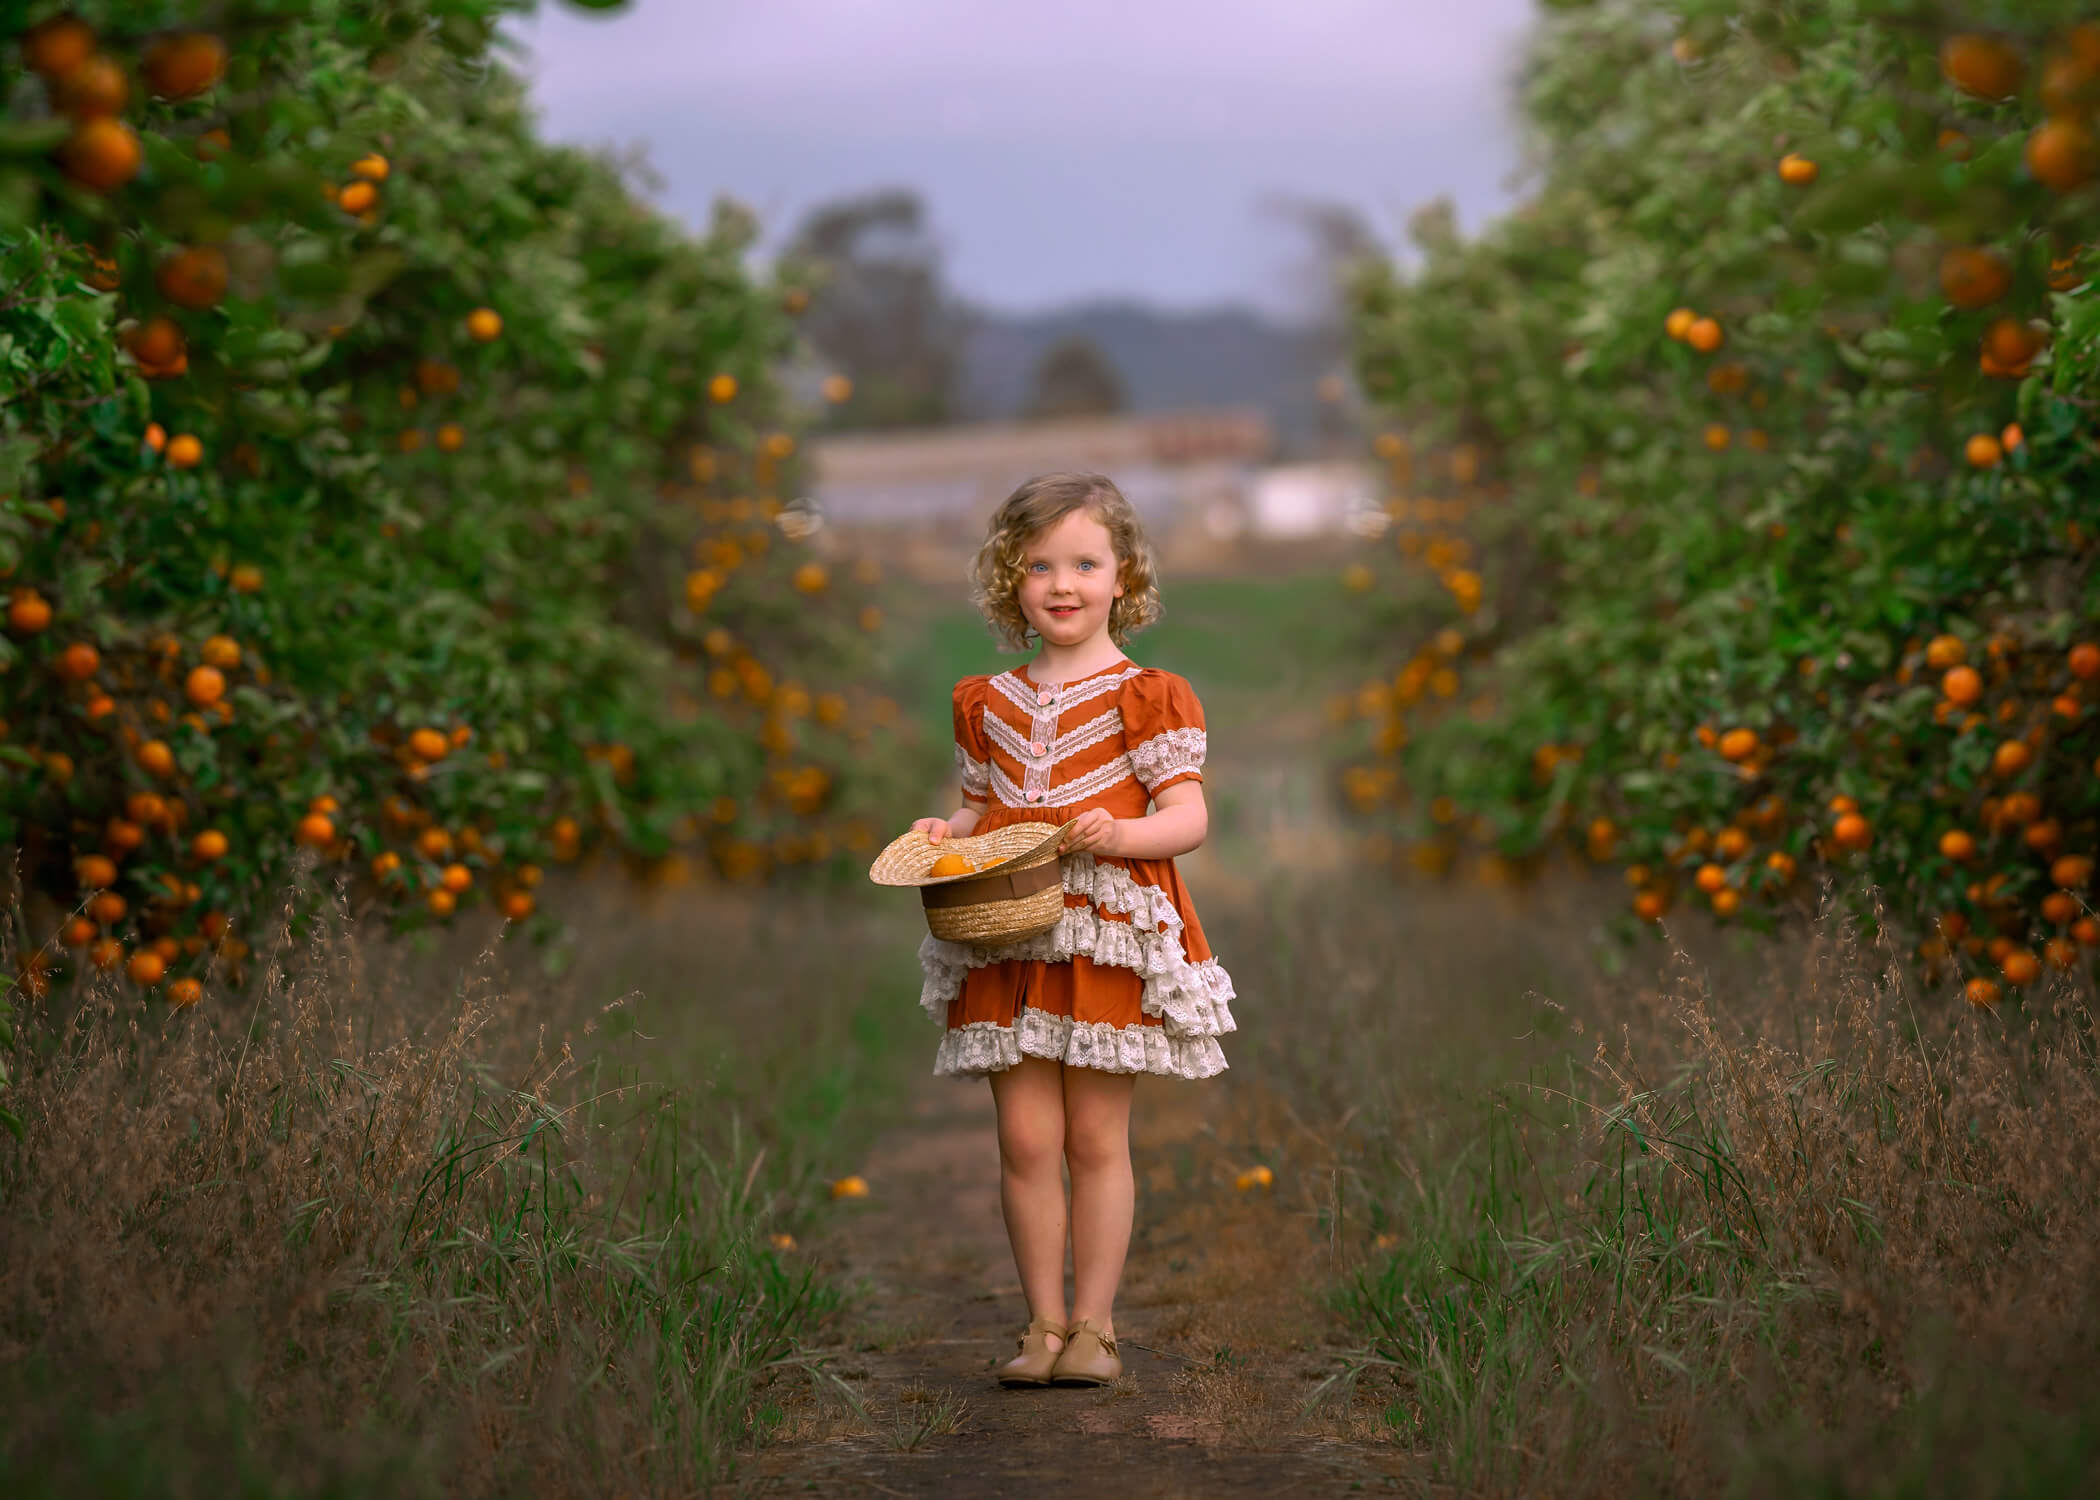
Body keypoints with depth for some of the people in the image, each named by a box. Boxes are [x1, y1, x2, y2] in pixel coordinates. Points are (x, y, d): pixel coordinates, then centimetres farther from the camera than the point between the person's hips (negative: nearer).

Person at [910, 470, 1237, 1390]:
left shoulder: (1147, 695, -1)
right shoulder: (988, 703, 13)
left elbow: (1190, 815, -5)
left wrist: (1122, 833, -23)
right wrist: (945, 832, 1)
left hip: (1113, 933, -3)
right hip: (1010, 935, 3)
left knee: (1097, 1138, 2)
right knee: (1025, 1139, 2)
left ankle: (1093, 1325, 10)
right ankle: (1042, 1324, 11)